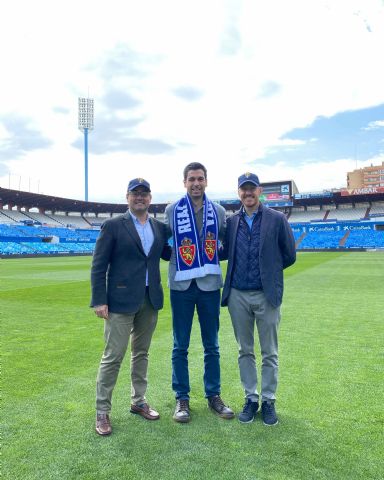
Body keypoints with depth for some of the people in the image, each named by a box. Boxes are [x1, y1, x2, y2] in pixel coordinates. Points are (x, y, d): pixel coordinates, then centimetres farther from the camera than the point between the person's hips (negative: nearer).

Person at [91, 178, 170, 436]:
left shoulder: (160, 227, 9)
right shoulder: (113, 226, -5)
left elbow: (168, 254, 19)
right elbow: (99, 266, -7)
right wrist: (99, 301, -12)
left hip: (150, 300, 5)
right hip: (121, 300, -5)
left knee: (141, 353, 17)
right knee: (113, 356, 2)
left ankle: (139, 401, 33)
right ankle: (102, 411, 19)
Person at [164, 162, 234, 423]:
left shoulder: (219, 211, 5)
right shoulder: (172, 210, 0)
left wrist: (216, 255, -2)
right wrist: (176, 255, -4)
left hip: (210, 284, 2)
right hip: (182, 285, -1)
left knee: (212, 346, 12)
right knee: (180, 347, 7)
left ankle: (213, 396, 28)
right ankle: (182, 399, 23)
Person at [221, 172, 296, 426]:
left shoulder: (277, 219, -3)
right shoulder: (232, 221, 6)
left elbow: (289, 256, 1)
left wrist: (268, 272, 6)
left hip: (267, 295, -2)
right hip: (238, 295, 3)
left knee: (269, 353, 10)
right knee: (245, 351, 14)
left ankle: (269, 401, 26)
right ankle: (251, 398, 30)